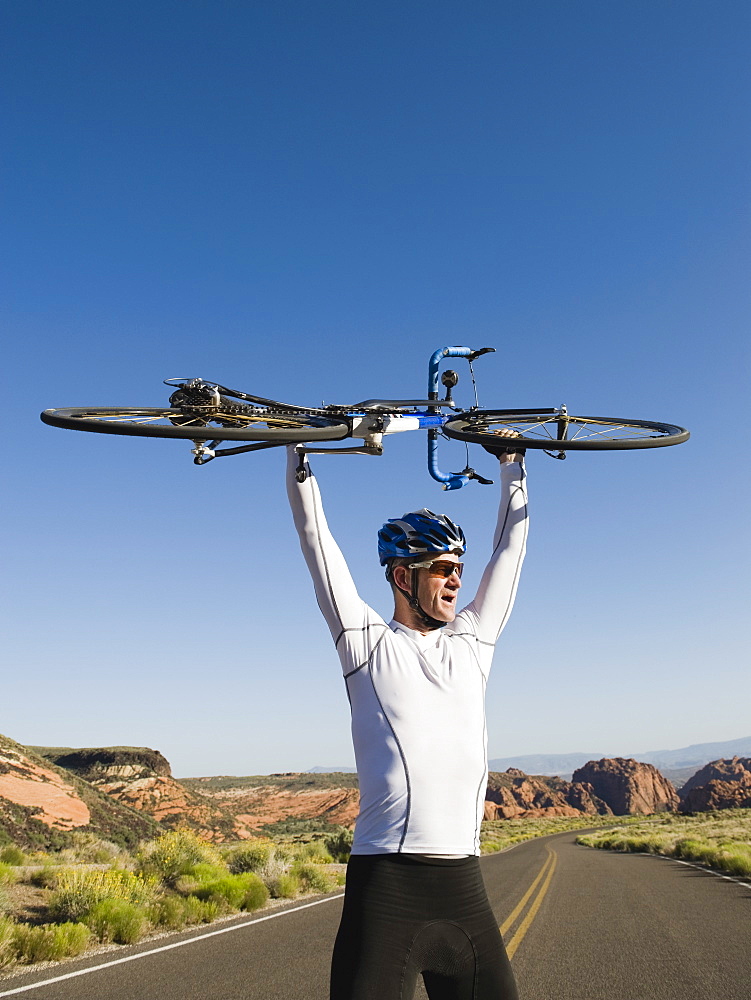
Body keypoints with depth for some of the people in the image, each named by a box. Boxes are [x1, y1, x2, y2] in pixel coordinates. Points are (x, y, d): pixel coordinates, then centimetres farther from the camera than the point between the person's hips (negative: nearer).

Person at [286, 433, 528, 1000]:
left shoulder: (472, 640, 14)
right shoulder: (368, 641, 4)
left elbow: (510, 548, 21)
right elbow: (317, 540, 2)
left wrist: (512, 465, 24)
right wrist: (299, 454, 3)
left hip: (464, 884, 5)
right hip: (386, 881, -4)